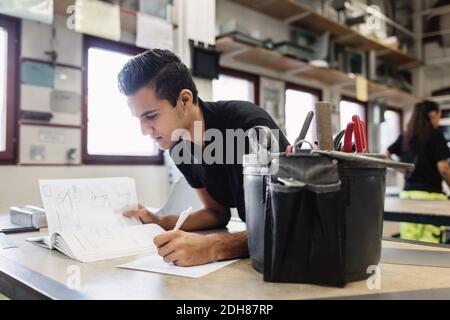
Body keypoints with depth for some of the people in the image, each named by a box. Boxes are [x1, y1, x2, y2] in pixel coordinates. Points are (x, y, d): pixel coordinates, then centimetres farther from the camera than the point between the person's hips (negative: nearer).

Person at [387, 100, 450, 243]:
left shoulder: (406, 136, 10)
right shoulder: (435, 135, -5)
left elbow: (385, 155, 16)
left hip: (407, 192, 6)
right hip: (430, 193, -5)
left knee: (407, 244, 4)